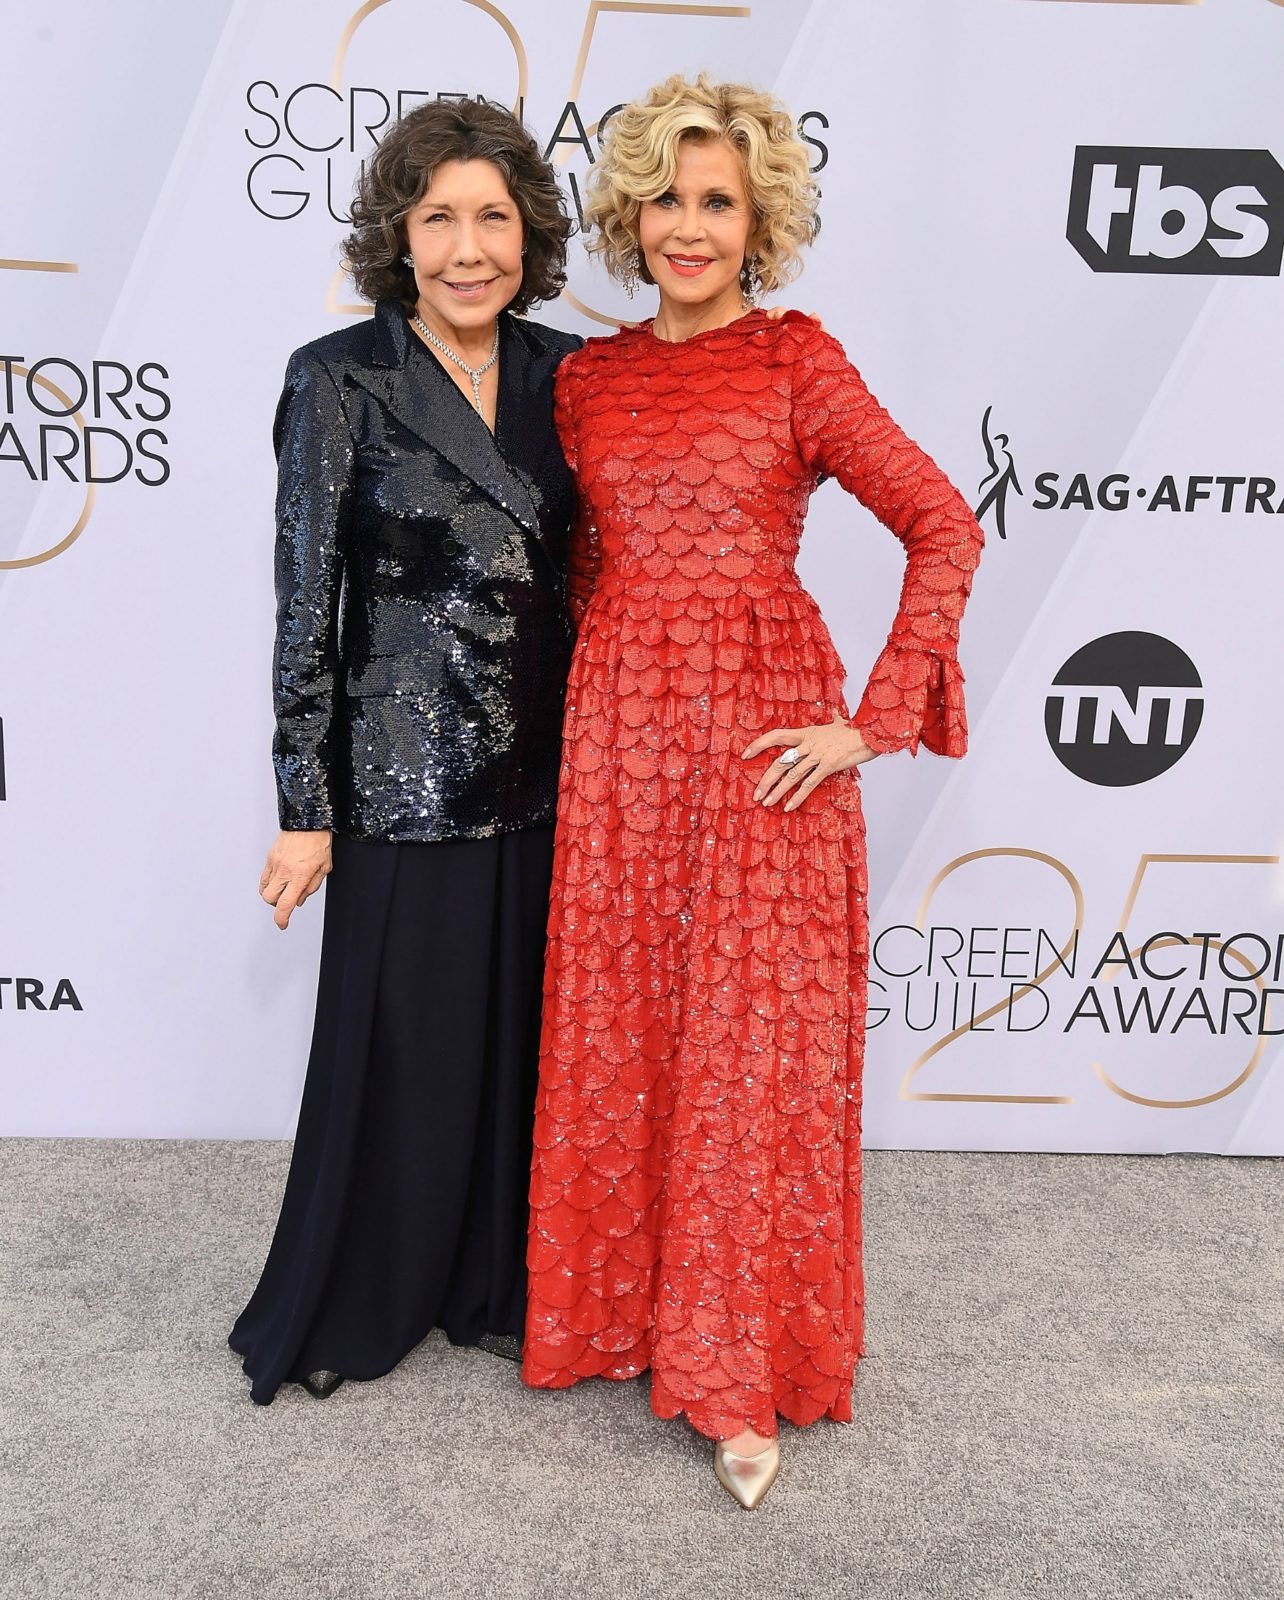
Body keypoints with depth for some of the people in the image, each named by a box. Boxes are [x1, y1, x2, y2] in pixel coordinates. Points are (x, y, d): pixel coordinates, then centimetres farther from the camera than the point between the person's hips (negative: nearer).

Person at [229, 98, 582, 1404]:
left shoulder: (565, 371, 5)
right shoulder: (339, 380, -7)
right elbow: (303, 603, -8)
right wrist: (305, 808, -8)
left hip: (546, 770, 5)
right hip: (408, 774, -4)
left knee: (524, 1039, 14)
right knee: (399, 1046, 8)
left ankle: (498, 1284, 36)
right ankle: (348, 1308, 32)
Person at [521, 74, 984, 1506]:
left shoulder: (799, 364, -1)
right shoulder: (586, 379, 11)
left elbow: (945, 529, -5)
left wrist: (874, 719, -10)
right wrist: (596, 690, 10)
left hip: (762, 735, -4)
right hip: (616, 729, 4)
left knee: (750, 1042, 0)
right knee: (619, 1031, 9)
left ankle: (738, 1374, 15)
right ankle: (631, 1303, 29)